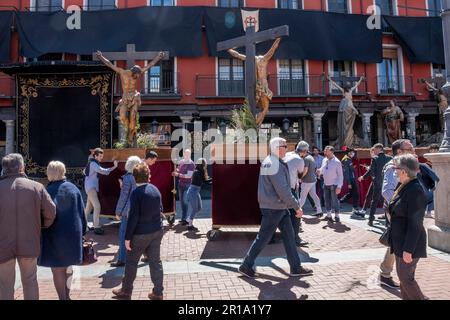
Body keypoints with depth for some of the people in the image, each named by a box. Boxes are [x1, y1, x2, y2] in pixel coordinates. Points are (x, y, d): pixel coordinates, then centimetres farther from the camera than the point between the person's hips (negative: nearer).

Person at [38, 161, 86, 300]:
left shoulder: (47, 191, -14)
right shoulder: (73, 188, -2)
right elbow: (82, 212, 1)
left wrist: (41, 239, -2)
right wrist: (82, 231, 10)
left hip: (54, 235, -4)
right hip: (73, 234, 4)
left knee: (57, 269, 9)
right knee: (68, 266, 21)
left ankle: (63, 297, 15)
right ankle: (67, 295, 31)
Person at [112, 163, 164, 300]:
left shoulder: (136, 192, -16)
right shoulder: (155, 189, 3)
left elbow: (133, 217, -18)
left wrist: (127, 237, -13)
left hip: (140, 233, -5)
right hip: (157, 231, 6)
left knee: (131, 262, 13)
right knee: (155, 261, 11)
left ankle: (126, 291, 29)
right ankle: (158, 293, 18)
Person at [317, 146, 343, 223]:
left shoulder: (336, 162, -15)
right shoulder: (324, 160, 3)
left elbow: (340, 175, -13)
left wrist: (339, 186, -17)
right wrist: (319, 171, -9)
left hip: (333, 185, -6)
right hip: (326, 184, 6)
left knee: (334, 200, 3)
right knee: (327, 200, 13)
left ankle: (337, 216, 18)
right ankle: (329, 215, 26)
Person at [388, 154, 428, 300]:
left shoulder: (415, 191, -21)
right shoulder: (404, 187, 6)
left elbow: (415, 224, -22)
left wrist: (408, 249, -21)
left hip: (409, 243, -9)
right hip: (400, 241, 9)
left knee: (406, 277, 2)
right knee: (402, 275, 17)